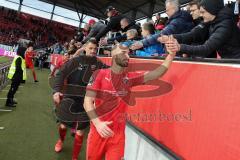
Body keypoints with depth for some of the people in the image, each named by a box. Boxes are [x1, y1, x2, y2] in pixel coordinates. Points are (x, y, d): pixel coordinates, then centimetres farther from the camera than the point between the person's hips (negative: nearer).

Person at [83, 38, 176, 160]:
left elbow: (154, 75, -12)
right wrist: (97, 122, -24)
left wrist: (171, 55, -24)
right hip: (98, 130, -1)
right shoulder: (100, 74, -8)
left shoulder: (130, 77, 0)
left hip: (118, 133, 2)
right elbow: (87, 101, -11)